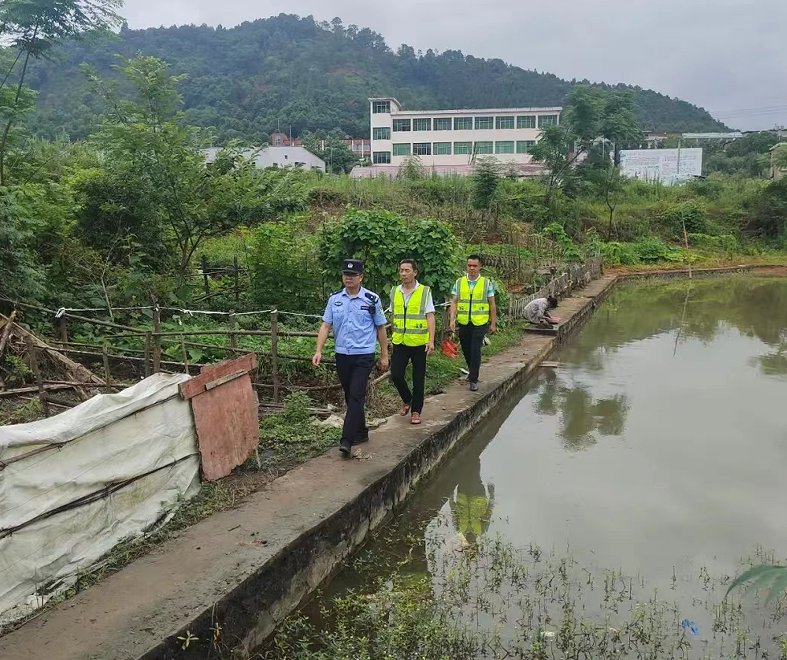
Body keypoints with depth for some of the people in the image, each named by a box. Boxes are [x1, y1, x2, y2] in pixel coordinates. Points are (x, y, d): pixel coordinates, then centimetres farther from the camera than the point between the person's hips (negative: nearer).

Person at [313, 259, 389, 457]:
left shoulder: (372, 299, -4)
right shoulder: (334, 299, 4)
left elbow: (380, 328, 3)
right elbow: (326, 326, 4)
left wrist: (384, 355, 5)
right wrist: (319, 351, -8)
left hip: (364, 355, -4)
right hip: (342, 355, 4)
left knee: (356, 396, -13)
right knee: (350, 396, 13)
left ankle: (346, 440, -16)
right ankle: (361, 432, 29)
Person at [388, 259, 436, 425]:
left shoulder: (425, 291, -5)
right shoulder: (394, 291, 6)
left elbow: (430, 316, -8)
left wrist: (431, 340, -15)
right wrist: (393, 336, 18)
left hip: (419, 342, -3)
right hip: (400, 342, 3)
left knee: (418, 379, 5)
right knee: (396, 375, -1)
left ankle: (416, 411, 18)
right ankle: (407, 399, 26)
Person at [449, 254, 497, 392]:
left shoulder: (487, 283, 0)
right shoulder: (459, 282, 4)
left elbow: (492, 304, 4)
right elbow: (454, 302, 2)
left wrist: (493, 323, 3)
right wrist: (452, 320, -9)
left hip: (480, 323, -3)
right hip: (463, 323, 3)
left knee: (475, 351, -8)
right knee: (466, 350, 13)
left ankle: (473, 380, 1)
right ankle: (473, 371, 38)